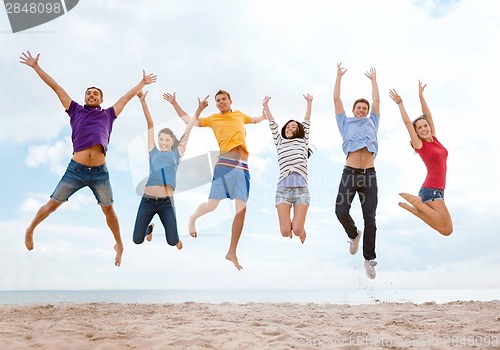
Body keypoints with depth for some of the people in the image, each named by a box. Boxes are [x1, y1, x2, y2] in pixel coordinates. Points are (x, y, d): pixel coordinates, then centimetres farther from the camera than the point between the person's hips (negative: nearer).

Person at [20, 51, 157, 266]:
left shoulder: (108, 114, 15)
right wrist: (36, 67, 17)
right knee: (52, 204, 7)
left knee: (108, 209, 9)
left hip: (100, 172, 1)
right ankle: (30, 230, 31)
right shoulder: (76, 111, 13)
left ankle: (119, 245, 24)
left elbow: (128, 96, 25)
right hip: (75, 169, 0)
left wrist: (143, 83, 35)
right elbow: (57, 88, 14)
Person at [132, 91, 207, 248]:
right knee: (137, 240, 3)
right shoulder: (153, 152, 9)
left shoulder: (177, 153, 9)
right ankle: (150, 228, 39)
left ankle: (170, 229, 36)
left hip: (166, 202, -1)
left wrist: (199, 110, 6)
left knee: (172, 241, -2)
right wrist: (143, 101, 5)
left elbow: (188, 130, 7)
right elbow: (150, 125, 6)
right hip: (147, 200, 1)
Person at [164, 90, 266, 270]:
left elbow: (255, 119, 45)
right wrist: (174, 103, 10)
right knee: (211, 205, -6)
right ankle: (193, 218, 31)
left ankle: (232, 252, 8)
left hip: (243, 167, 3)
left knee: (242, 210, -1)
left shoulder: (240, 115, 23)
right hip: (225, 165, -3)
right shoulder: (213, 119, 14)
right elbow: (188, 120, 13)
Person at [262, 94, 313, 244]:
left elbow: (307, 122, 21)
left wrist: (309, 102, 22)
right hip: (283, 188, 1)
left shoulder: (303, 142, 21)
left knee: (297, 230, -12)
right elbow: (272, 124, 21)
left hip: (301, 189, -1)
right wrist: (265, 105, 20)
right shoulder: (280, 143, 23)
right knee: (285, 231, -9)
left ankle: (301, 230, 25)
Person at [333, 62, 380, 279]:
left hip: (369, 174, 1)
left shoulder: (372, 123, 24)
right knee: (341, 211, -15)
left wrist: (373, 80, 34)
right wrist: (339, 76, 22)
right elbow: (336, 99, 18)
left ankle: (369, 258, 8)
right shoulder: (346, 123, 20)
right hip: (349, 173, -1)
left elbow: (376, 101, 25)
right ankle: (354, 234, 17)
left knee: (370, 219, -2)